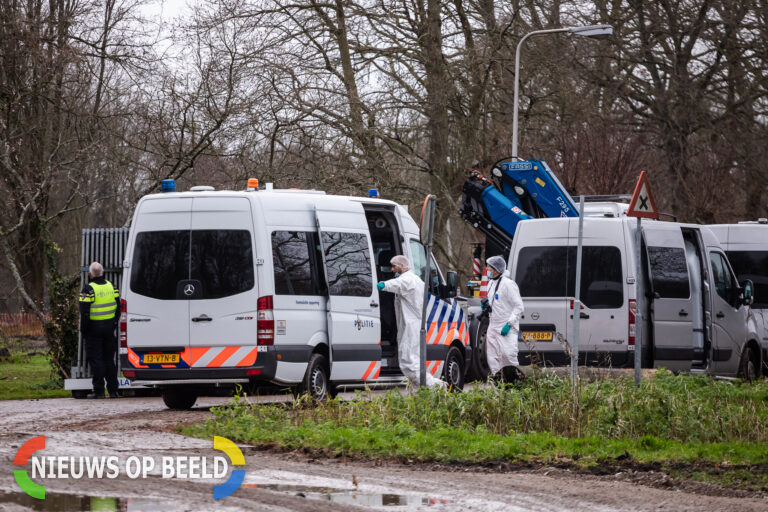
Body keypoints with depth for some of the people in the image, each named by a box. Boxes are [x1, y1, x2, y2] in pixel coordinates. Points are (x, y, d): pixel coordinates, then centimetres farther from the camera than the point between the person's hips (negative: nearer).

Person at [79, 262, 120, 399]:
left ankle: (99, 391, -3)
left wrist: (83, 330, -6)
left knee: (96, 360, -1)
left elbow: (84, 312, -15)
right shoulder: (111, 287, 5)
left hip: (94, 328, -5)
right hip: (109, 328, 5)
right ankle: (113, 391, 12)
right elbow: (118, 307, 9)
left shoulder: (88, 289, -13)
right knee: (109, 359, 12)